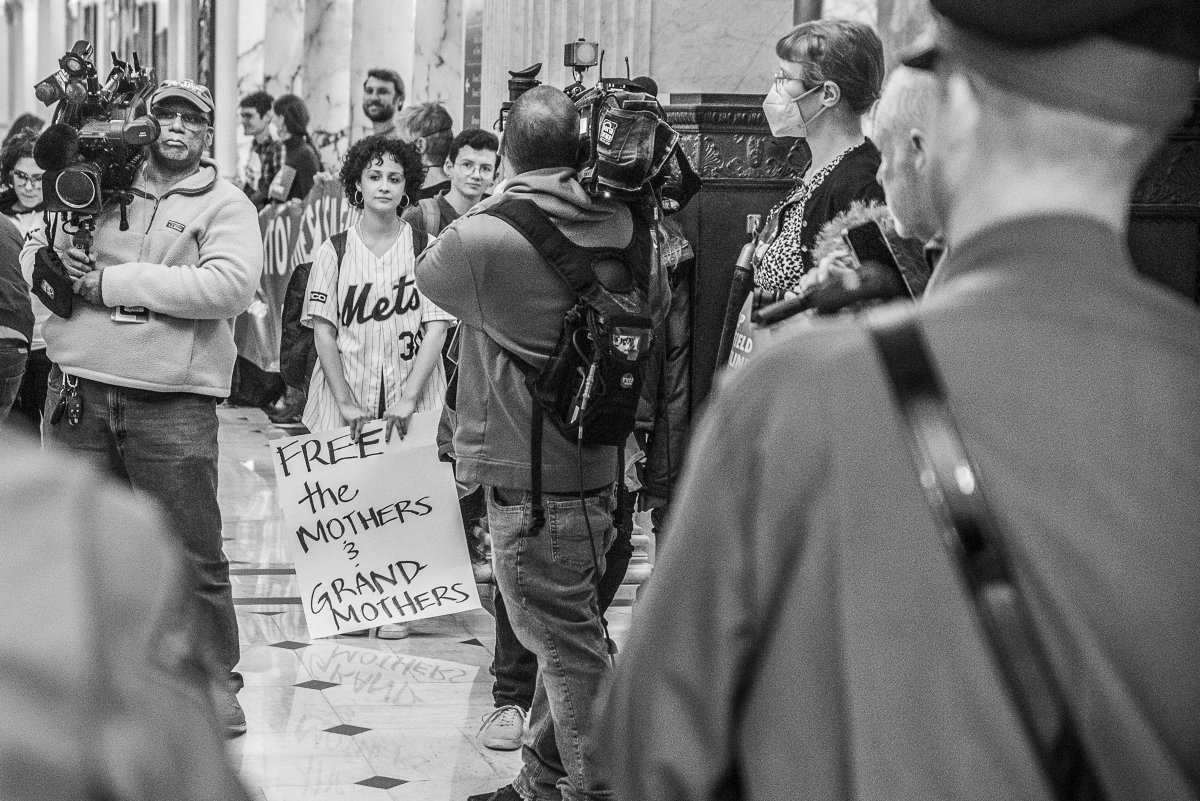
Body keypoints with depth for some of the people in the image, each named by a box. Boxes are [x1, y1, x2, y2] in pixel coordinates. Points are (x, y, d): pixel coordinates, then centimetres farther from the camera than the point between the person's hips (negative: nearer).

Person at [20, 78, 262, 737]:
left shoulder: (226, 206, 3)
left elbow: (230, 286, -15)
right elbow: (33, 251, 21)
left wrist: (113, 282, -14)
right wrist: (49, 264, -5)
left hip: (173, 399, -4)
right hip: (79, 387, 4)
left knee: (193, 550, -2)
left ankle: (215, 680, 11)